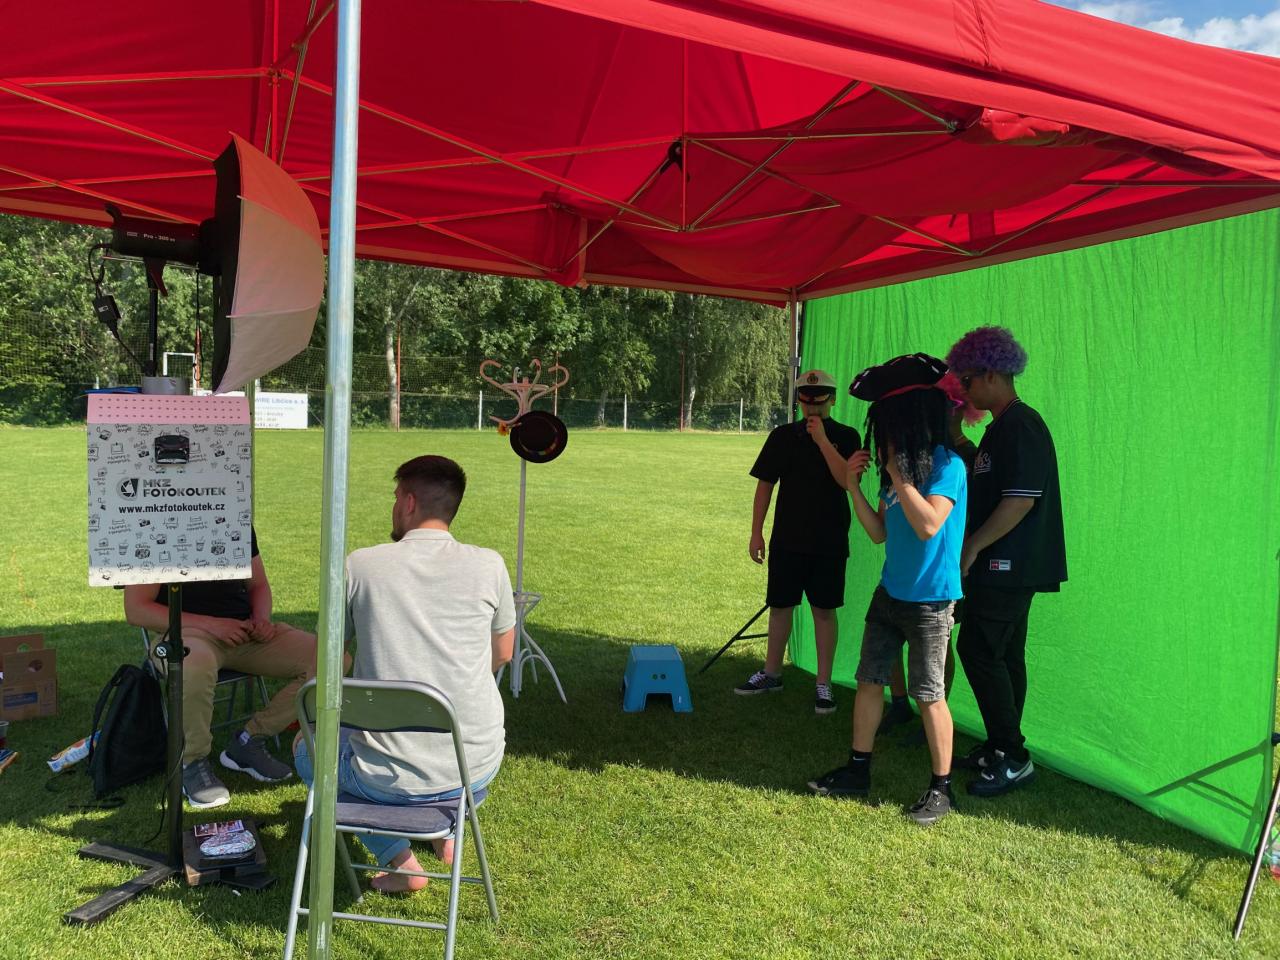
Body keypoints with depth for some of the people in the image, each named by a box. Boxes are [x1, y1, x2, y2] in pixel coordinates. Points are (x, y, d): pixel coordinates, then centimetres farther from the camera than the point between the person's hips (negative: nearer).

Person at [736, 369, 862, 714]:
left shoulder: (846, 436, -1)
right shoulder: (783, 436, 4)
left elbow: (847, 481, -16)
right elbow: (765, 484, 6)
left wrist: (822, 440, -21)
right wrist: (756, 532, 2)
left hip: (829, 541, -2)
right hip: (788, 539, 2)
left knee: (824, 609, 3)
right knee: (780, 606, 10)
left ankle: (823, 684, 13)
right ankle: (771, 673, 25)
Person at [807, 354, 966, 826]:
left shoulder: (947, 464, -14)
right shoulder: (899, 467, 7)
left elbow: (929, 525, -28)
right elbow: (879, 533, 9)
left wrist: (896, 472, -23)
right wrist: (855, 487, -2)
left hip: (930, 601, -7)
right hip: (889, 594, 7)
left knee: (928, 694, 2)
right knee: (869, 680, 11)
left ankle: (941, 788, 18)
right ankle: (857, 771, 25)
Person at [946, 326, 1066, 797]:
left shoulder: (1021, 426, -16)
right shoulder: (1002, 426, 16)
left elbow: (1021, 498, -24)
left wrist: (973, 545, -20)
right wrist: (957, 437, 18)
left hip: (1009, 566, -11)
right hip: (1005, 565, 11)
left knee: (978, 650, -8)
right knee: (1003, 656, 15)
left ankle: (1013, 759, 1)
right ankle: (1003, 748, 26)